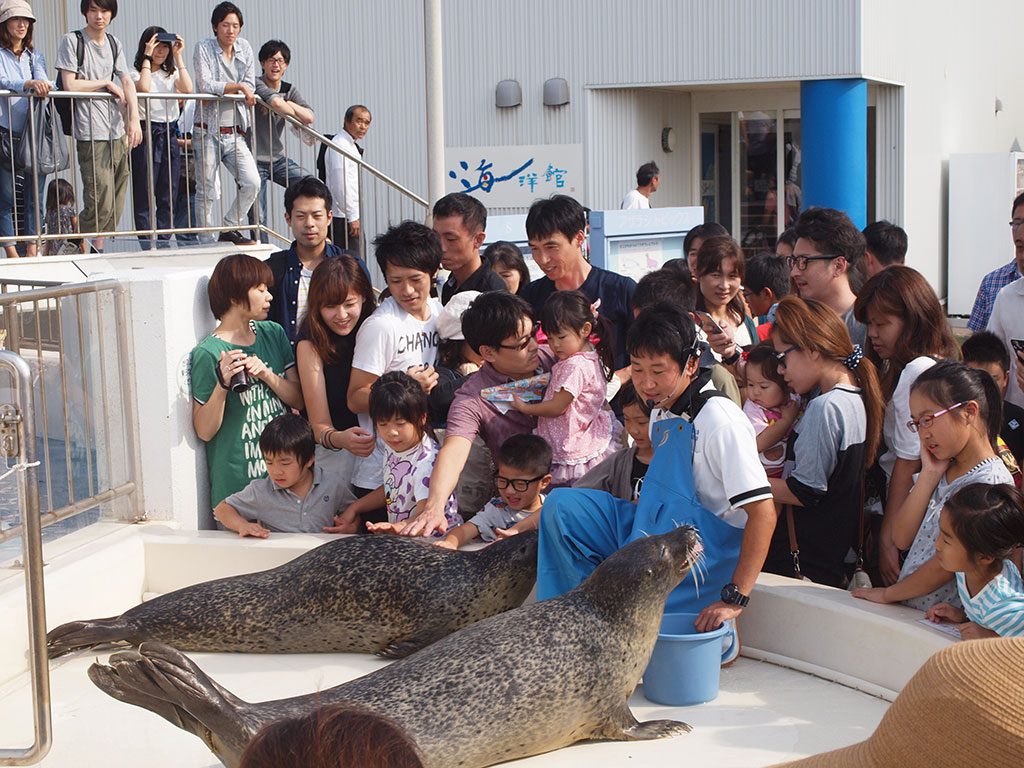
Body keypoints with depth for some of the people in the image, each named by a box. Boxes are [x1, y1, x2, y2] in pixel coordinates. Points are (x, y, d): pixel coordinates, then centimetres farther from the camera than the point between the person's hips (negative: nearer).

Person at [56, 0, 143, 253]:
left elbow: (127, 83, 6)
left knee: (115, 206, 5)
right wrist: (107, 83, -2)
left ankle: (97, 249, 14)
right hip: (91, 134, -6)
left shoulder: (115, 44, 15)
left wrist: (134, 118, -9)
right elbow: (69, 85, -9)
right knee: (101, 202, -12)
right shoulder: (72, 41, -2)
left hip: (117, 132, 6)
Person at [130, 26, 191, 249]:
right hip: (147, 133, -5)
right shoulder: (136, 71, 2)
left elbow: (188, 89, -4)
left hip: (170, 134, 5)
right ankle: (146, 245, -4)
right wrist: (147, 58, -10)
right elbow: (144, 88, -21)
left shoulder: (171, 73, 15)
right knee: (144, 195, -5)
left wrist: (179, 57, -2)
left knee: (168, 196, 5)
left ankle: (163, 242, 10)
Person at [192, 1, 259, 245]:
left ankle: (230, 229, 8)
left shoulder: (245, 49, 8)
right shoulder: (204, 48, -4)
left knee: (252, 183, -10)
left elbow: (250, 90, 2)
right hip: (208, 131, -4)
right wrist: (238, 86, -10)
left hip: (235, 133, 4)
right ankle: (207, 242, 11)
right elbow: (205, 85, -16)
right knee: (206, 192, 0)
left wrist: (219, 92, -10)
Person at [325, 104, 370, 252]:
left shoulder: (351, 145, 18)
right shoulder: (340, 145, -14)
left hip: (350, 215, 10)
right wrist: (353, 217, -20)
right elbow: (340, 185, -21)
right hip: (343, 217, -10)